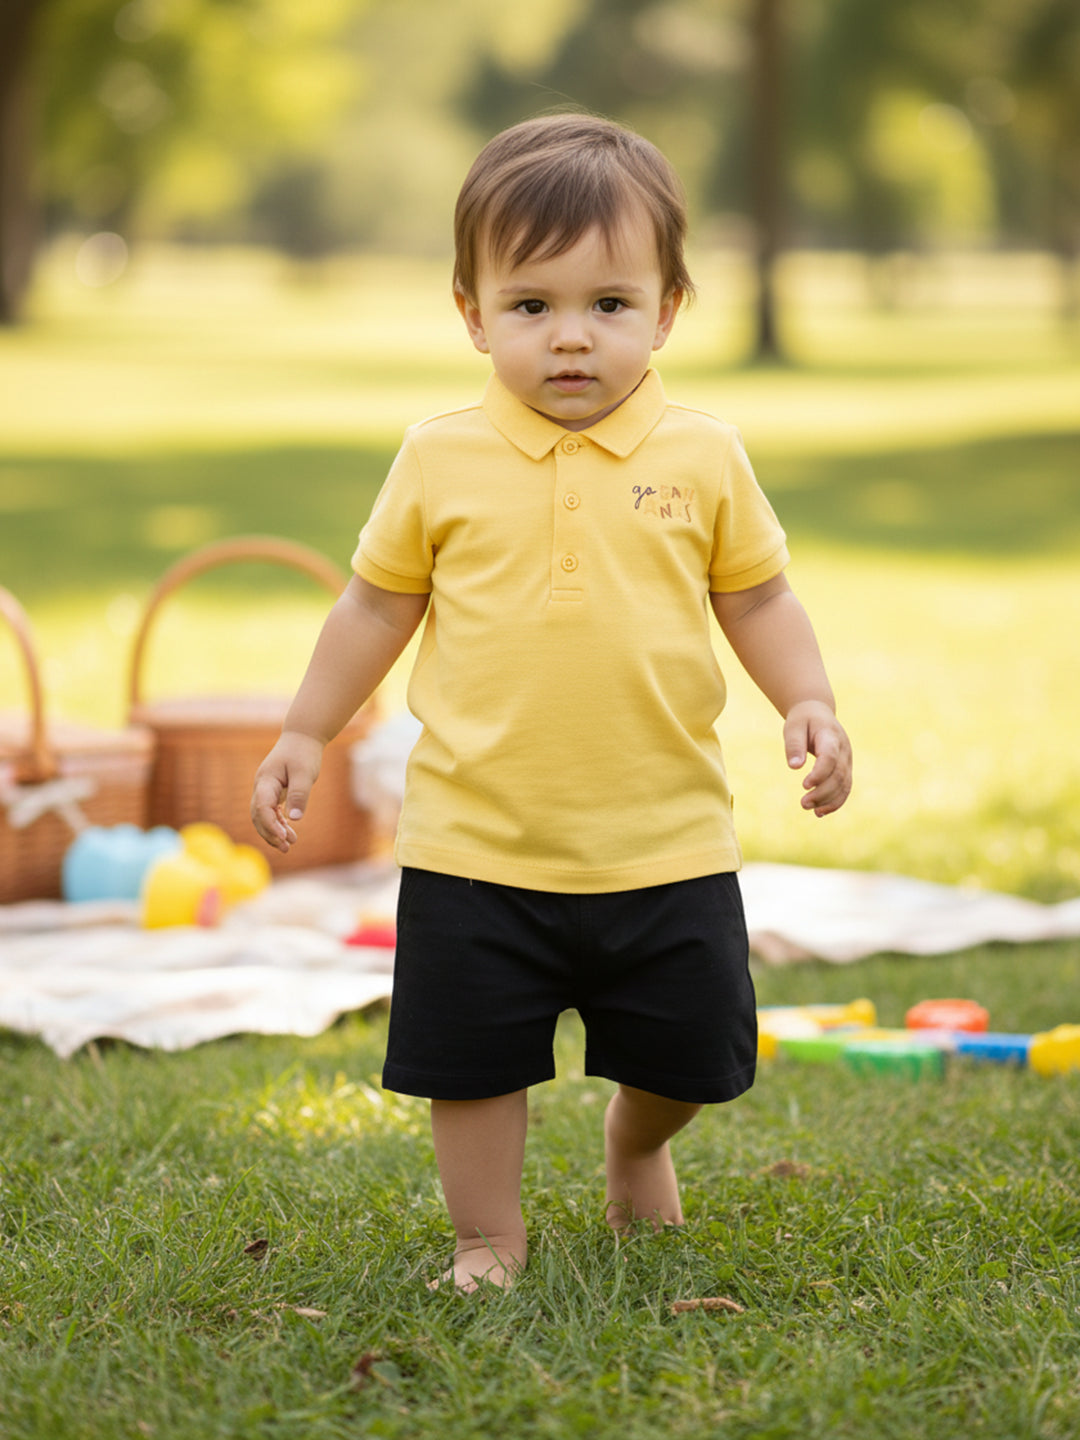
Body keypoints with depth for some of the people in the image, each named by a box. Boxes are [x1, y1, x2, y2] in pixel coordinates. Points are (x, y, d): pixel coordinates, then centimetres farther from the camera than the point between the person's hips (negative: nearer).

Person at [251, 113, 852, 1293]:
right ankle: (489, 1236, 26)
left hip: (664, 842, 1)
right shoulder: (441, 462, -3)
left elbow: (756, 595, 7)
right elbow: (378, 601, 8)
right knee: (471, 1057, 6)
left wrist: (809, 705, -7)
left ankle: (635, 1145, 46)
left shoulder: (702, 457, -3)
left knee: (685, 1049, 14)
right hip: (477, 846, -1)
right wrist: (305, 734, 8)